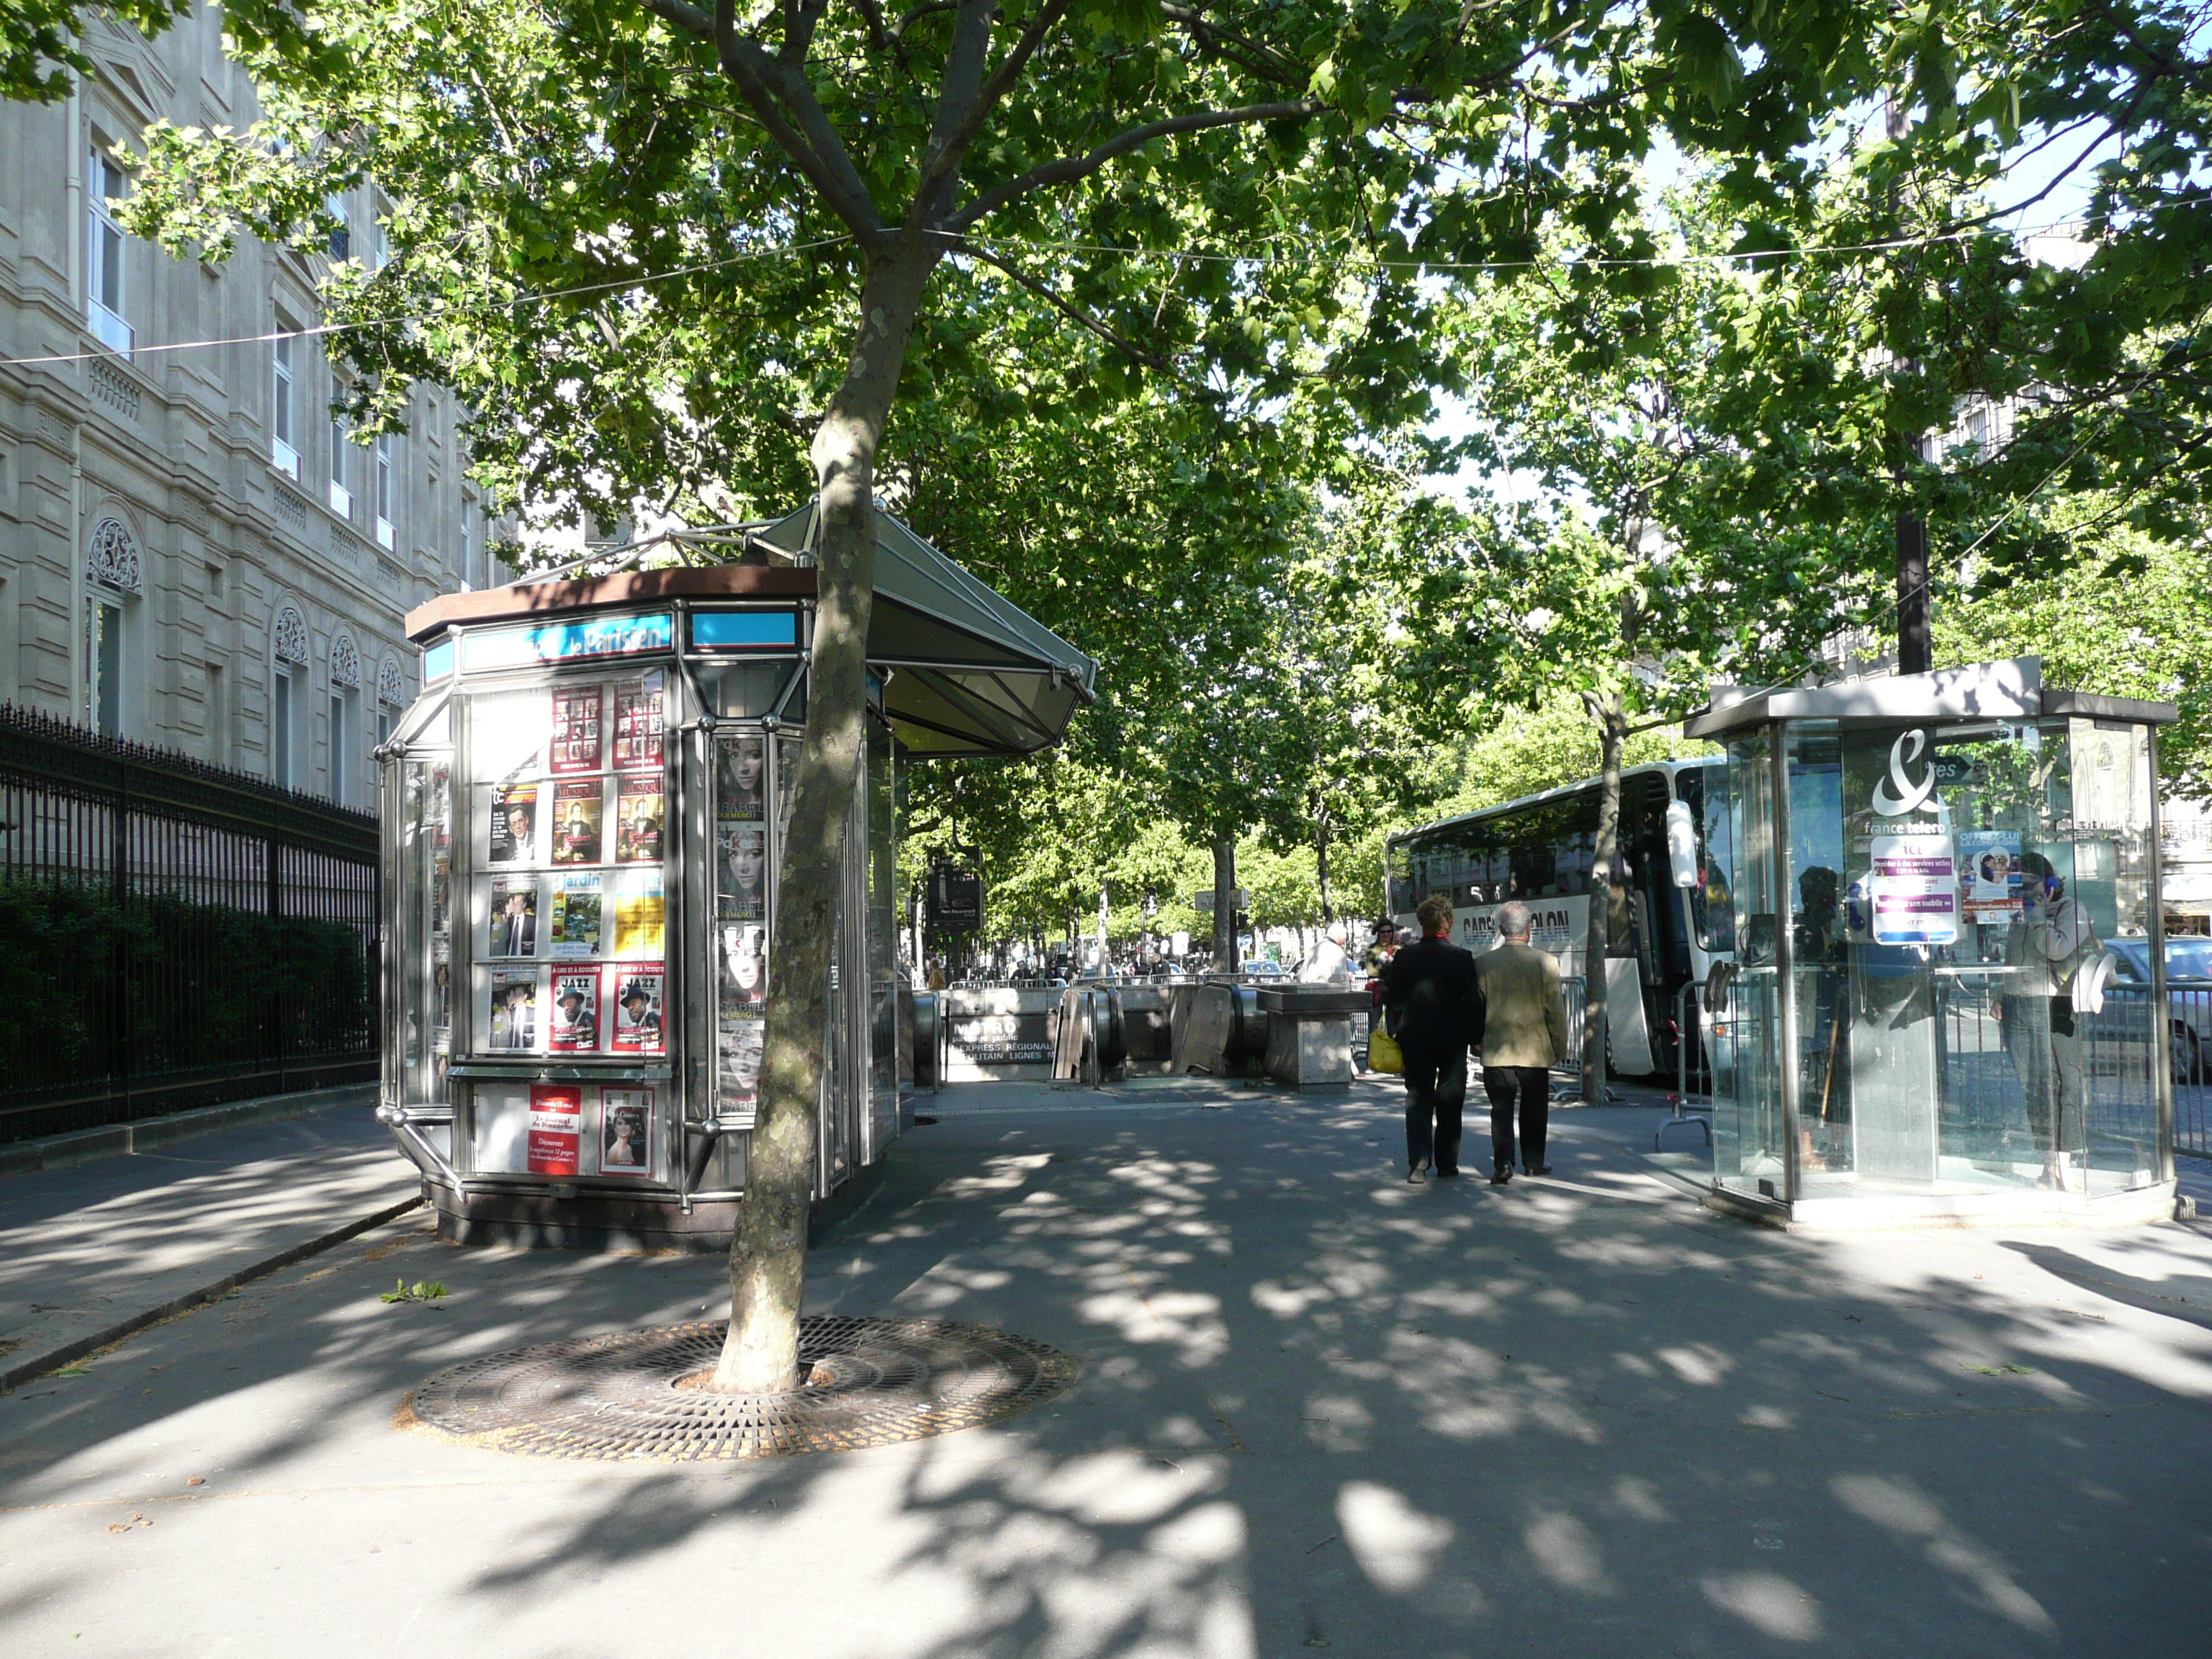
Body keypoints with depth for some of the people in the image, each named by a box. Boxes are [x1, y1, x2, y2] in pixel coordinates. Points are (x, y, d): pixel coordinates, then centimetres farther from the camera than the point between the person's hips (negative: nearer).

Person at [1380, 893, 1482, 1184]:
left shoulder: (1405, 957, -6)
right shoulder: (1462, 958, -10)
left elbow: (1391, 998, -1)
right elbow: (1473, 1001, -9)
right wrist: (1476, 1035, 1)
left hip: (1415, 1037, 1)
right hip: (1453, 1039, -1)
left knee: (1418, 1098, 6)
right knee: (1449, 1100, 11)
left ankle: (1418, 1163, -4)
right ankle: (1447, 1162, 18)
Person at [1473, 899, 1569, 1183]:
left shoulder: (1483, 963, -5)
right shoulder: (1546, 962, -7)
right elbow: (1555, 1010, -3)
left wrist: (1478, 1043, 15)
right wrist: (1560, 1048, 8)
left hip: (1496, 1051, 0)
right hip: (1535, 1050, 0)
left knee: (1501, 1109, 3)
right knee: (1534, 1110, 14)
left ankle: (1503, 1164, -9)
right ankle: (1533, 1162, 24)